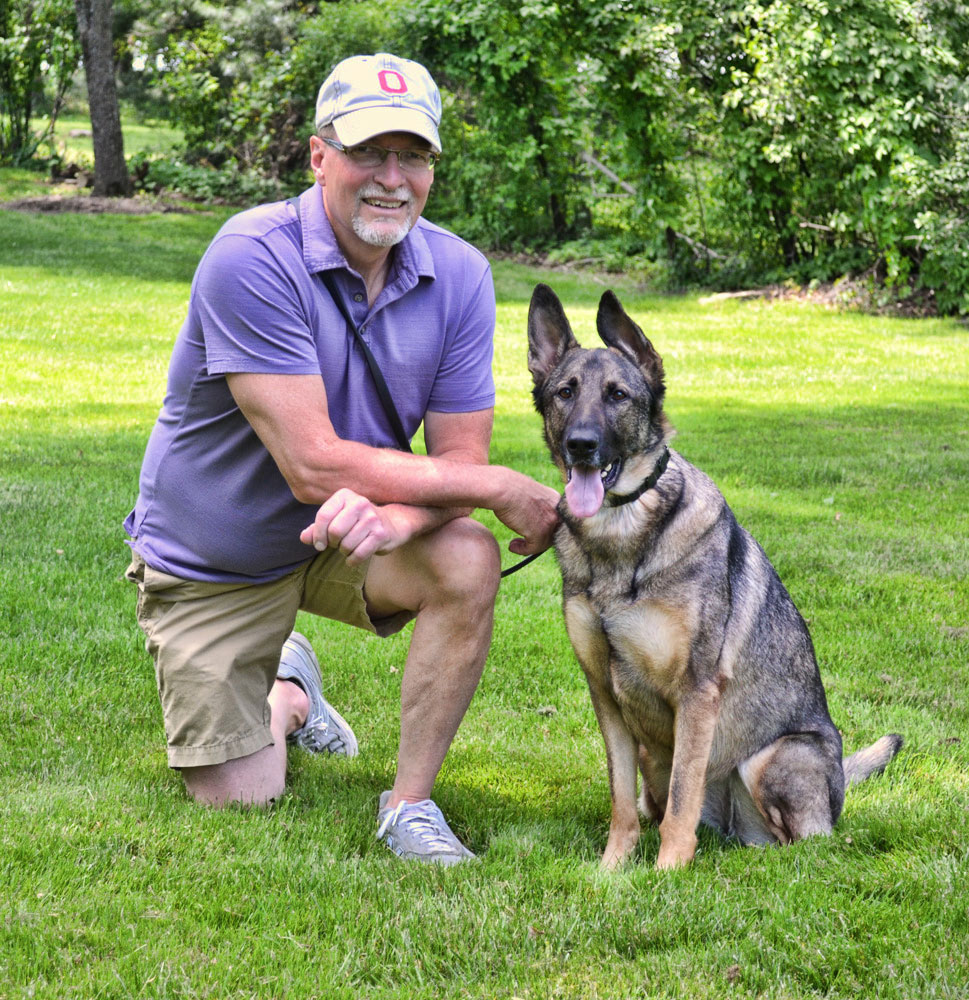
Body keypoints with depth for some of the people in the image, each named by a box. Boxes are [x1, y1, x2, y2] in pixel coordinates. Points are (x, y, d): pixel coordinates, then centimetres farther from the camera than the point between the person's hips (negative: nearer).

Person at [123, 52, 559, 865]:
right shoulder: (253, 260, -29)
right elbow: (314, 464, -32)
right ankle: (287, 689, 34)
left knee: (468, 562, -27)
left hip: (344, 531, 3)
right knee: (241, 800, -2)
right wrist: (505, 488, -29)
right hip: (212, 563, -3)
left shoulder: (458, 274, -12)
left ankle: (410, 804, -10)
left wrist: (397, 514, -37)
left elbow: (460, 457, -12)